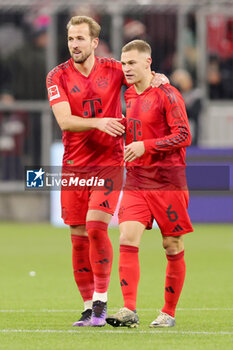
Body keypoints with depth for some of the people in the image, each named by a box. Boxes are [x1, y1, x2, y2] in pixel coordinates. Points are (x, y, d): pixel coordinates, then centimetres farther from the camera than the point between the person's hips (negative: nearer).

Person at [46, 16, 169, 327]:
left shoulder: (113, 70, 1)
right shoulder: (58, 76, 0)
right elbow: (64, 120, -12)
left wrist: (159, 78, -10)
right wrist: (98, 122, -28)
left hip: (109, 162, -2)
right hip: (74, 166, 2)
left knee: (95, 225, -18)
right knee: (79, 238, 3)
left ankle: (101, 301, -11)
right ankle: (89, 308, 12)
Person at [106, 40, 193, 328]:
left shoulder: (167, 94, -8)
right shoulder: (129, 96, 13)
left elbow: (183, 136, -15)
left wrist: (145, 146, -22)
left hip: (167, 180, -5)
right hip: (135, 180, 6)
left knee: (172, 247, 2)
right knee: (127, 240, -11)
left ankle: (169, 313, 12)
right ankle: (129, 310, -16)